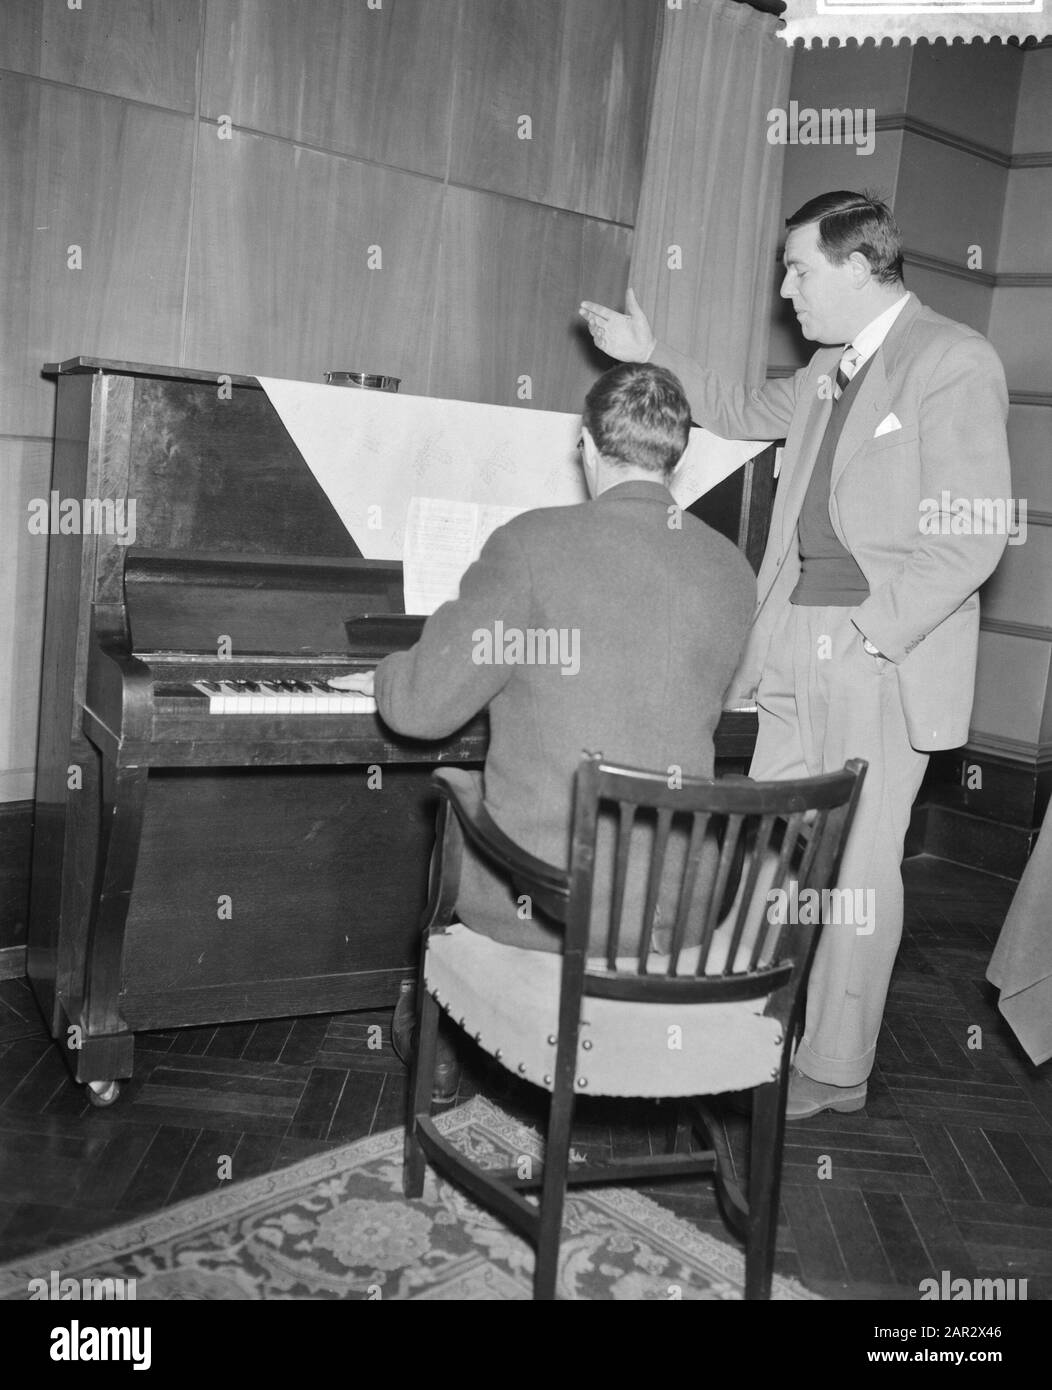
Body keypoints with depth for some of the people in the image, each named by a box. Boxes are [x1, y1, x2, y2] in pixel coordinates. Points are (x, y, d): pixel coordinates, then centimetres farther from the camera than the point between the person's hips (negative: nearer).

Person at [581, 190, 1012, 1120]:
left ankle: (835, 1071, 16)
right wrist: (653, 359, 30)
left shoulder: (953, 361, -10)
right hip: (797, 643, 8)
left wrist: (871, 629, -20)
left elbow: (970, 537, -16)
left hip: (888, 657, -7)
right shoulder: (830, 367, 15)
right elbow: (750, 415, 35)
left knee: (857, 869, 1)